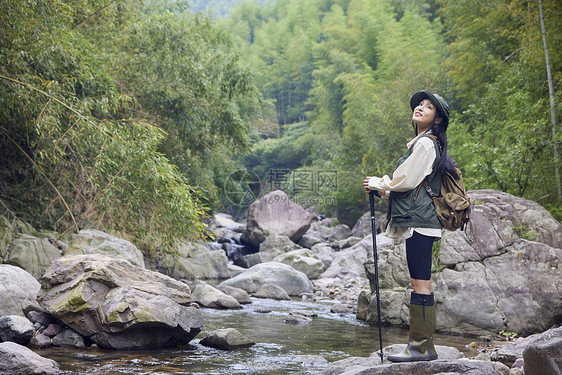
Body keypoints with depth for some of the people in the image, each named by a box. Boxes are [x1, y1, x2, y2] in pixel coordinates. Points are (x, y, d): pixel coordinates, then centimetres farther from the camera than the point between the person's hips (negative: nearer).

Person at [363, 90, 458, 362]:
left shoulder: (425, 144, -9)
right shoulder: (422, 143, 23)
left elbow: (407, 180, -12)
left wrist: (379, 184, 3)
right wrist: (382, 188, 14)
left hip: (419, 220, -11)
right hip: (417, 220, 11)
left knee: (421, 283, -9)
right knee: (419, 282, 10)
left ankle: (422, 347, -6)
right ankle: (421, 345, 14)